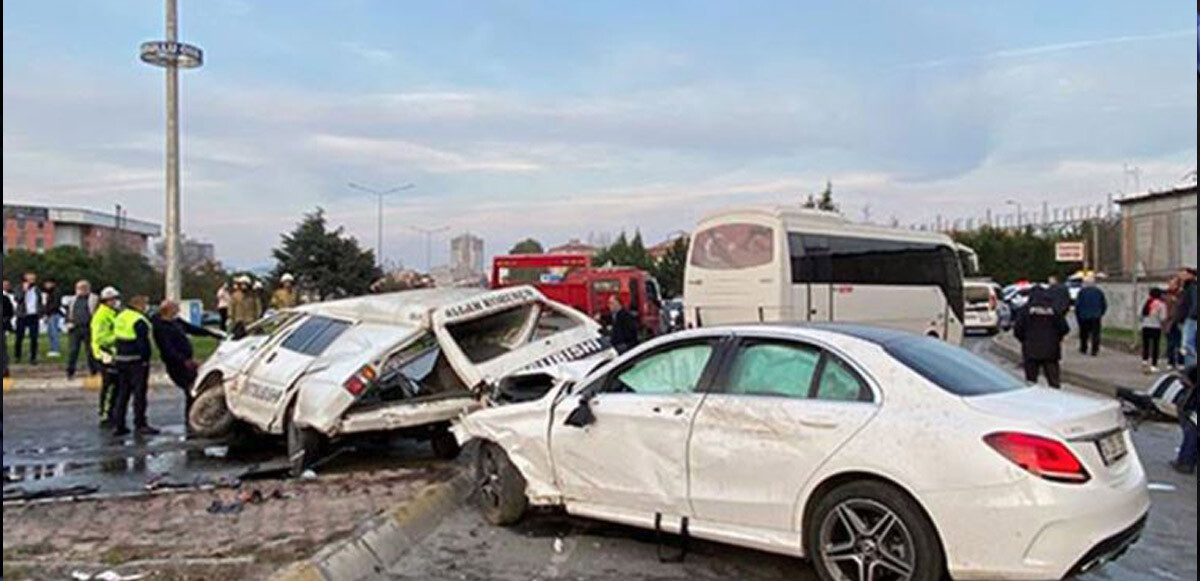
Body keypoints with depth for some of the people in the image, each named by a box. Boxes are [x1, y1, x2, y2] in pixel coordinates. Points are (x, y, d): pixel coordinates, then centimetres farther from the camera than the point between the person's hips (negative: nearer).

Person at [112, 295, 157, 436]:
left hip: (121, 359, 9)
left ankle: (118, 425, 16)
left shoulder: (119, 318, 14)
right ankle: (140, 425, 0)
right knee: (139, 393, -2)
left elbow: (116, 338, 18)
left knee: (122, 393, 14)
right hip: (136, 360, -9)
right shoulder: (139, 321, -15)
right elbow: (143, 344, -18)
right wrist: (146, 360, -14)